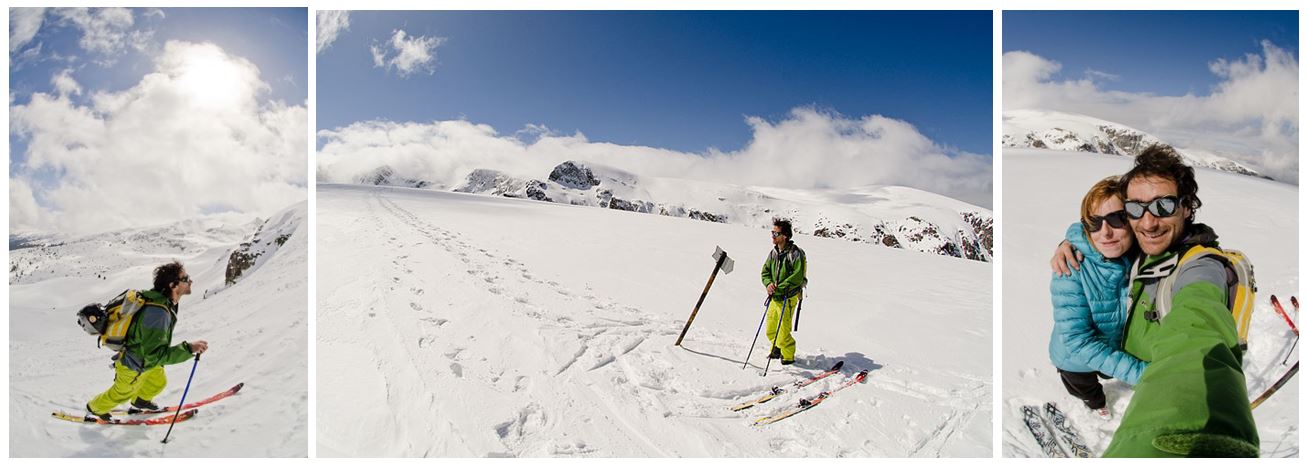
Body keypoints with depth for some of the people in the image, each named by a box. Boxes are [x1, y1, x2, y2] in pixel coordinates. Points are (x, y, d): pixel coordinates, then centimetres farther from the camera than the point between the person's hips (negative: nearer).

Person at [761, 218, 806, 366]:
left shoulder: (795, 253, -14)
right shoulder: (774, 252, 8)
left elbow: (797, 277, -20)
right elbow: (765, 271, 12)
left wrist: (779, 288, -21)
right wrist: (769, 283, -9)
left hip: (788, 298, -7)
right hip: (774, 297, 7)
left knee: (783, 330, -5)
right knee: (770, 330, 14)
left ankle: (788, 356, 15)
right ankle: (777, 349, 37)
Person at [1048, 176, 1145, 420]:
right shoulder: (1071, 266, -36)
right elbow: (1077, 341, -36)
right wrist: (1141, 372, -43)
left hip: (1120, 349, 2)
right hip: (1075, 355, -2)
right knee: (1084, 389, 29)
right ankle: (1095, 401, 63)